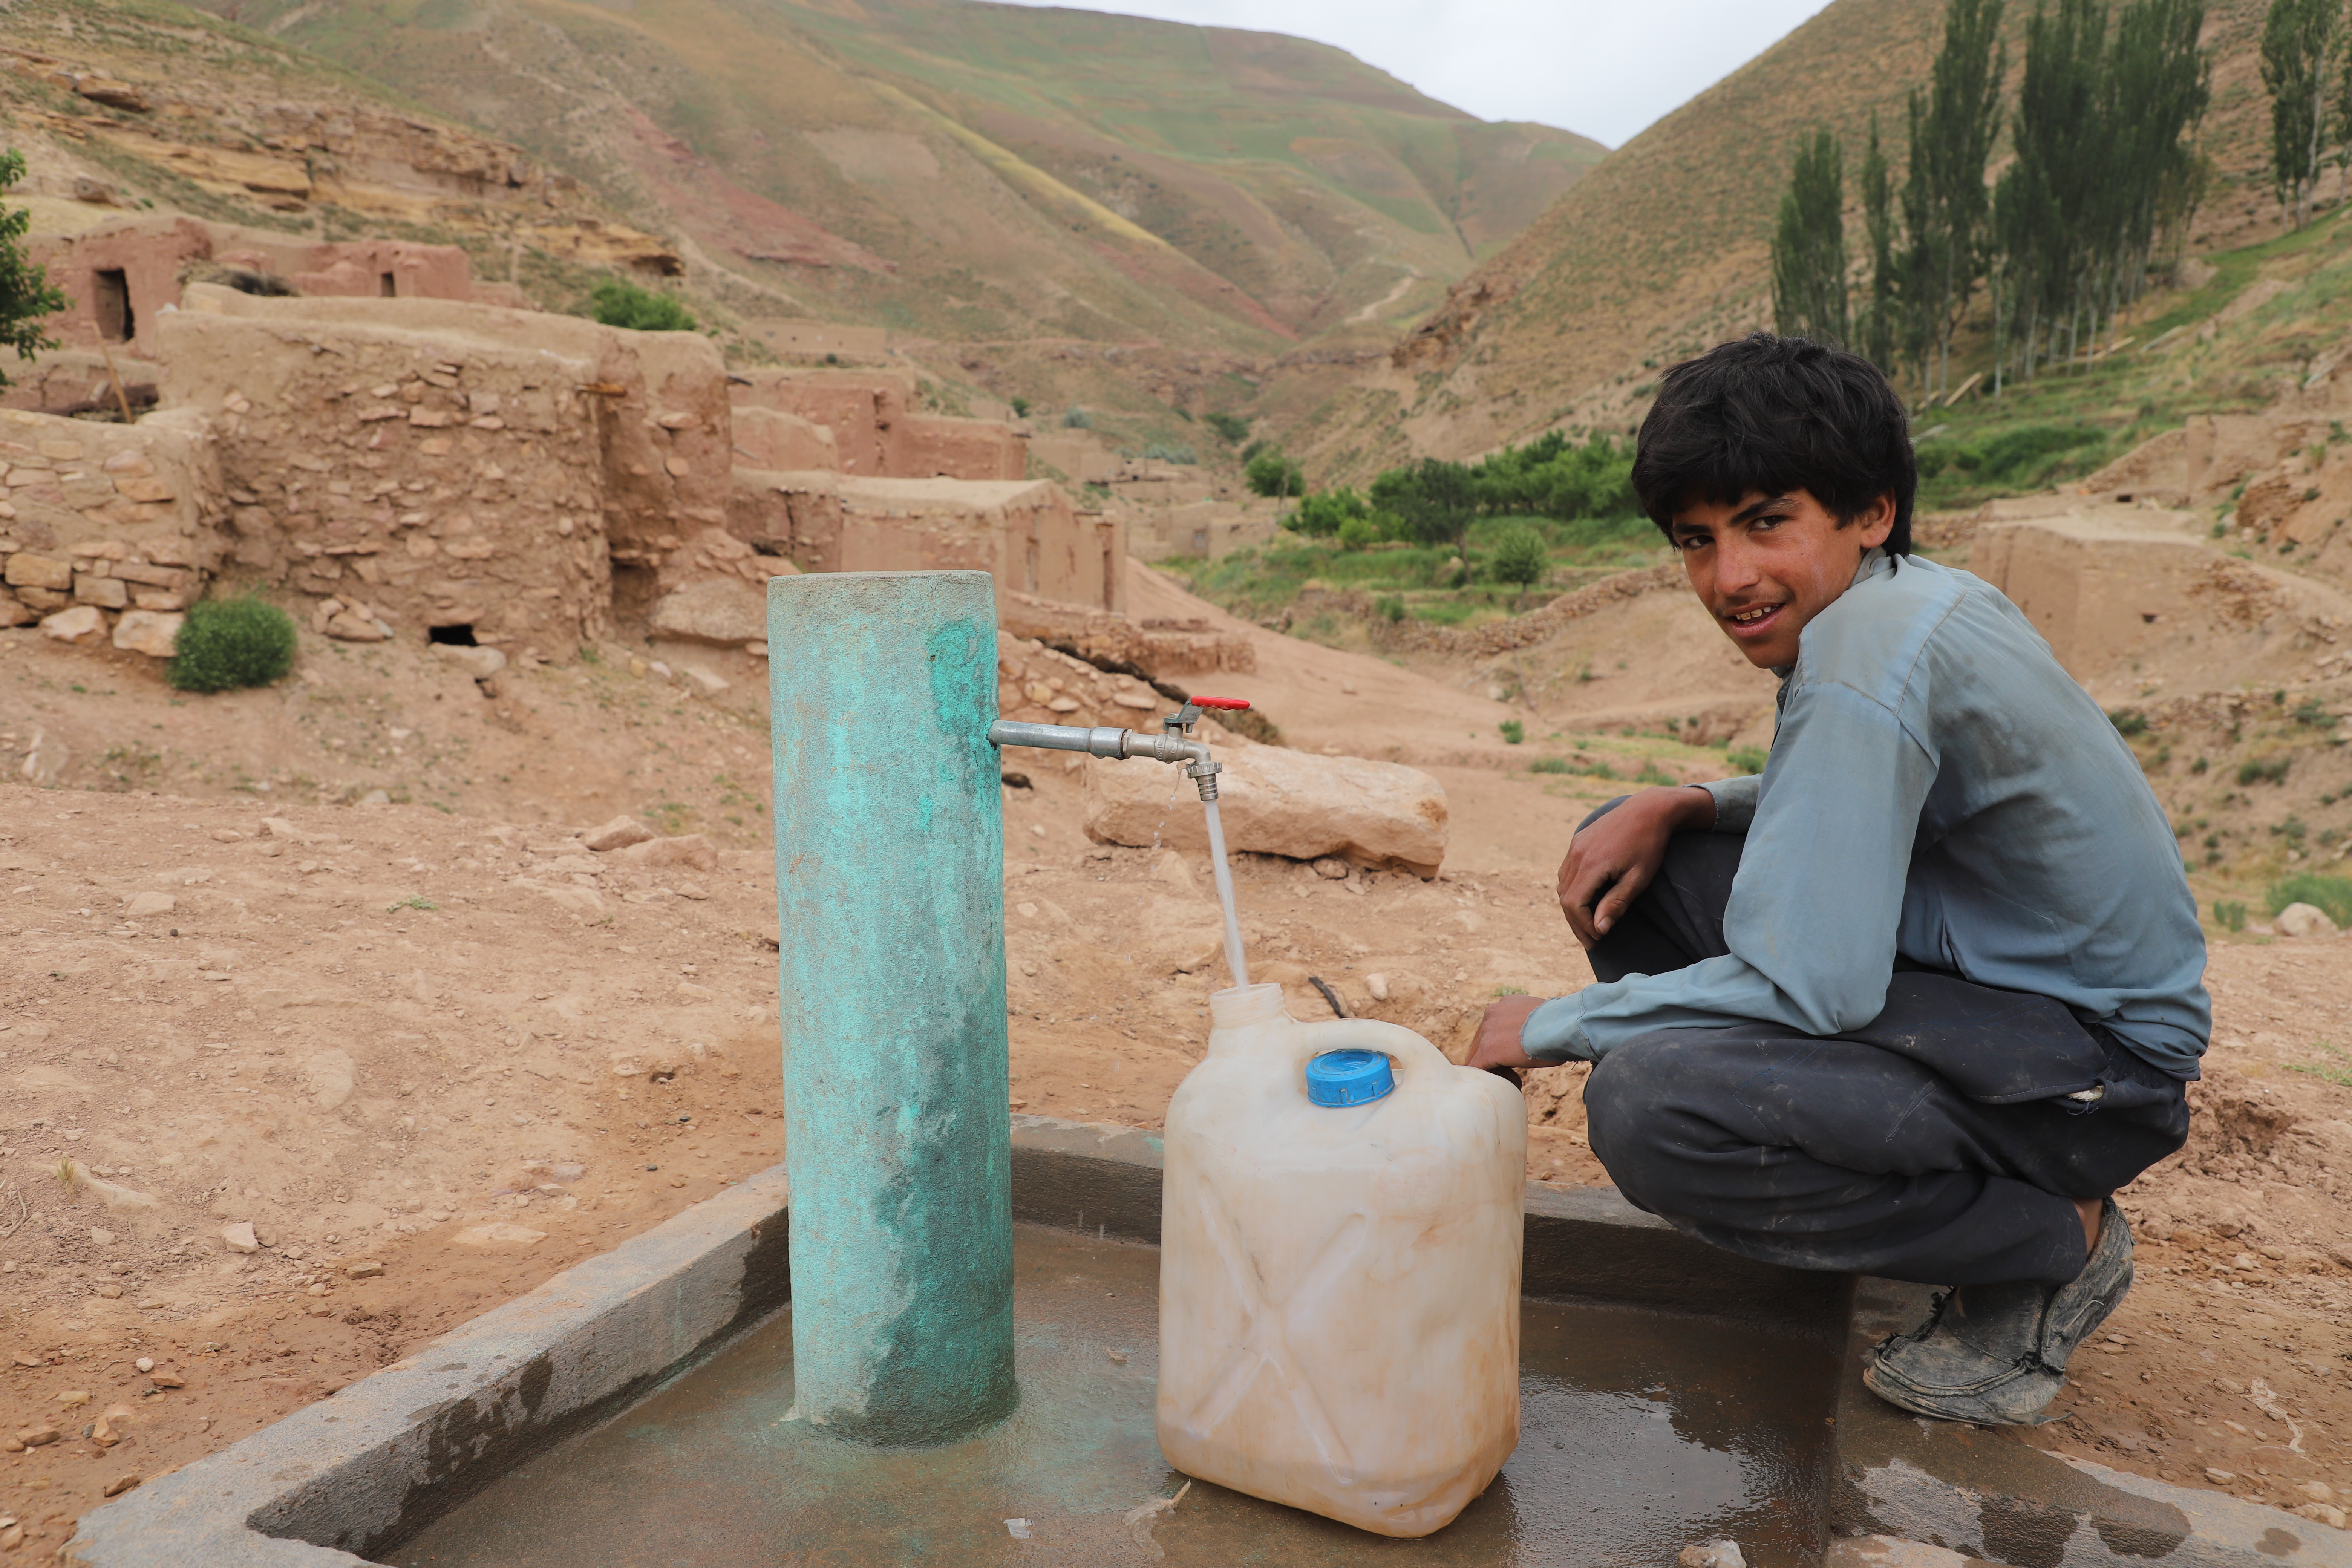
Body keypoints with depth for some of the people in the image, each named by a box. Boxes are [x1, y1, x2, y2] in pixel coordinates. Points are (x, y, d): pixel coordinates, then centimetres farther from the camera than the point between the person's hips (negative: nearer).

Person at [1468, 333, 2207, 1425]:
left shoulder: (1871, 651, -27)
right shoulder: (1894, 599, 2)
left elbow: (1811, 987, -29)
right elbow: (1856, 803, 20)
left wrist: (1554, 1027, -16)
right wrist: (1684, 804, 0)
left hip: (2093, 1058, -10)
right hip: (1979, 966, 10)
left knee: (1645, 1107, -30)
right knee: (1628, 855, 6)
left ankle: (2050, 1239, -5)